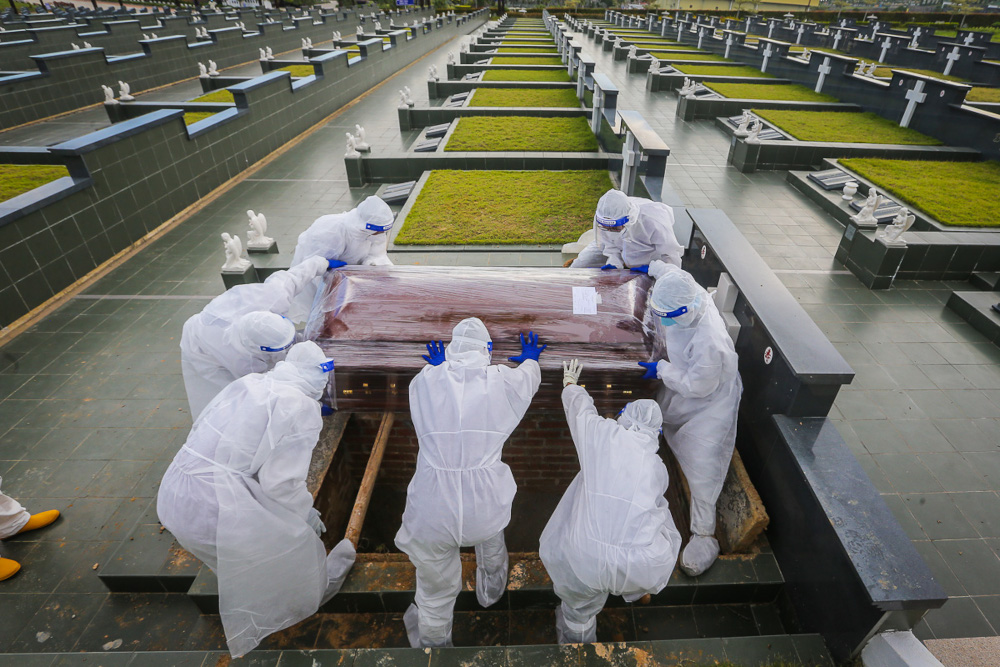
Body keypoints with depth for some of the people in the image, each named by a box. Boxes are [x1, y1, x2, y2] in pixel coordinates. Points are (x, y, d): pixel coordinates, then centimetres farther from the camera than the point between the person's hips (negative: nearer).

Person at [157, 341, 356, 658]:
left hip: (172, 497, 8)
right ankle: (316, 583, 43)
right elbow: (281, 483, -15)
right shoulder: (302, 408, -13)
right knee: (296, 536, 14)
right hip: (213, 511, -8)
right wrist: (307, 515, 5)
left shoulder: (248, 382, 6)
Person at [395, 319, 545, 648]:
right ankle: (491, 590, 62)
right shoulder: (503, 381, -4)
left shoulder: (424, 382, -2)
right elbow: (530, 376, 19)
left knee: (435, 594, 23)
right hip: (485, 508, 1)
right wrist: (530, 359, 43)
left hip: (431, 517, 0)